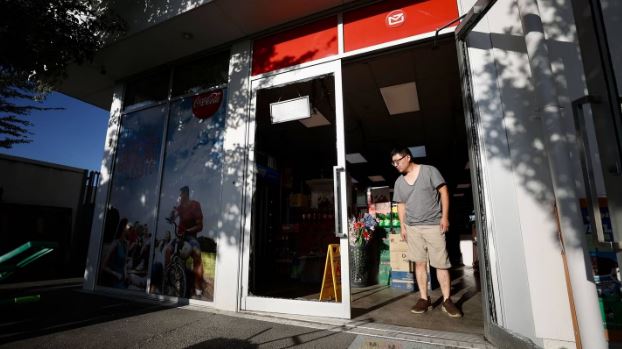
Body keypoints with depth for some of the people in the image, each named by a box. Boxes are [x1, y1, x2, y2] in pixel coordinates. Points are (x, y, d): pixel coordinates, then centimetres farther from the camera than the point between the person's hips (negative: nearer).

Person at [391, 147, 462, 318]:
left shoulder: (429, 171, -4)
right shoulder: (399, 182, 9)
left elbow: (444, 192, -5)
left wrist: (445, 217, -11)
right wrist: (402, 225, 7)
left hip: (434, 224, -4)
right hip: (412, 227, 4)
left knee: (441, 263, 0)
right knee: (419, 263, 5)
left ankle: (447, 301, 11)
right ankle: (424, 299, 14)